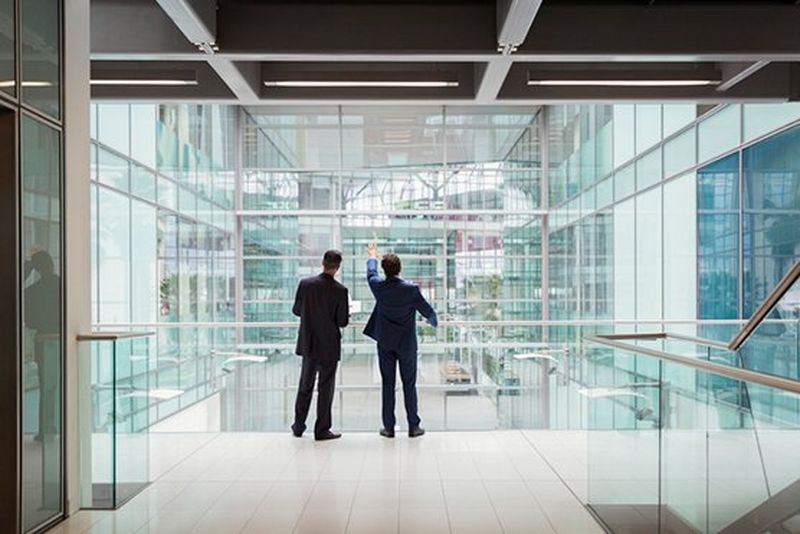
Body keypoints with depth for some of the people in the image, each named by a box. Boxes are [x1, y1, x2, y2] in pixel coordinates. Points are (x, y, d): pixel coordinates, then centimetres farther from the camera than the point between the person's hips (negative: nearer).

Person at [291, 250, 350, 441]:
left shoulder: (305, 283, -6)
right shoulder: (340, 290, -15)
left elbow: (296, 310, 3)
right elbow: (342, 322, -13)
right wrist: (347, 314, 9)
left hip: (308, 344, 4)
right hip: (329, 346, -4)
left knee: (305, 385, 17)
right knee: (325, 388, 6)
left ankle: (298, 426, 25)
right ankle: (322, 430, 12)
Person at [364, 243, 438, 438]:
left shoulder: (378, 286, -9)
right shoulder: (411, 289, -16)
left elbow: (371, 273, 15)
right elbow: (427, 311, -5)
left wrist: (372, 256, 35)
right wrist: (433, 321, 19)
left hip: (385, 343, 2)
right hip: (407, 344, -2)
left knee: (387, 384, 8)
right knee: (409, 385, 6)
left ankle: (389, 427, 12)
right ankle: (413, 426, 12)